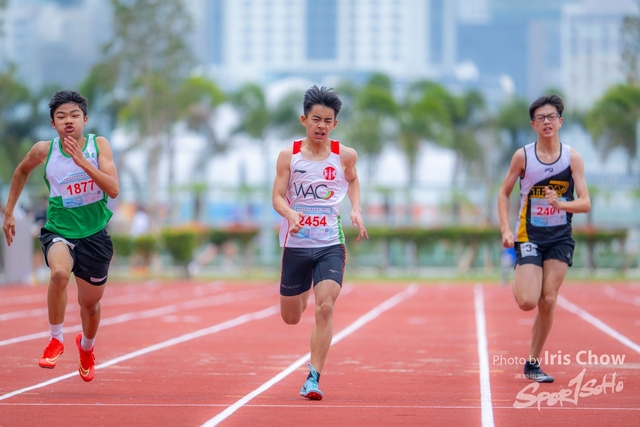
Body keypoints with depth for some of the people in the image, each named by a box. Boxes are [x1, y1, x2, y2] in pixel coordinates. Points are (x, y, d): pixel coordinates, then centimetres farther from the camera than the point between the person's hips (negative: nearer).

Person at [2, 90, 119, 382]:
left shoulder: (99, 145, -10)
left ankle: (86, 346, 50)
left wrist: (82, 161, -30)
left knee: (90, 302, 15)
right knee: (60, 272, -34)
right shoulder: (44, 150, -8)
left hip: (93, 234, 1)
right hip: (58, 229, -1)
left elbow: (114, 189, -21)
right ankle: (55, 340, -13)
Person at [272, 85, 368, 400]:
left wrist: (356, 210, 6)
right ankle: (302, 293, 51)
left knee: (325, 309, -18)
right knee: (291, 318, 12)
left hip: (330, 245, -1)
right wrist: (290, 214, -28)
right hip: (296, 244, 1)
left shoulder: (345, 156, 1)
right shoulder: (289, 156, -2)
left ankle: (313, 377, -11)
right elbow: (277, 197, -7)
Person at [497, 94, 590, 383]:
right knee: (527, 302, -14)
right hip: (529, 237, -1)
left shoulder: (572, 157, -4)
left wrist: (561, 204, -29)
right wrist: (506, 229, -7)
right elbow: (504, 193, 5)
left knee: (548, 302, -5)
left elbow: (585, 203, -8)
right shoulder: (523, 156, -5)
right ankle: (517, 284, 24)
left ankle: (532, 364, 9)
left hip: (560, 239, 1)